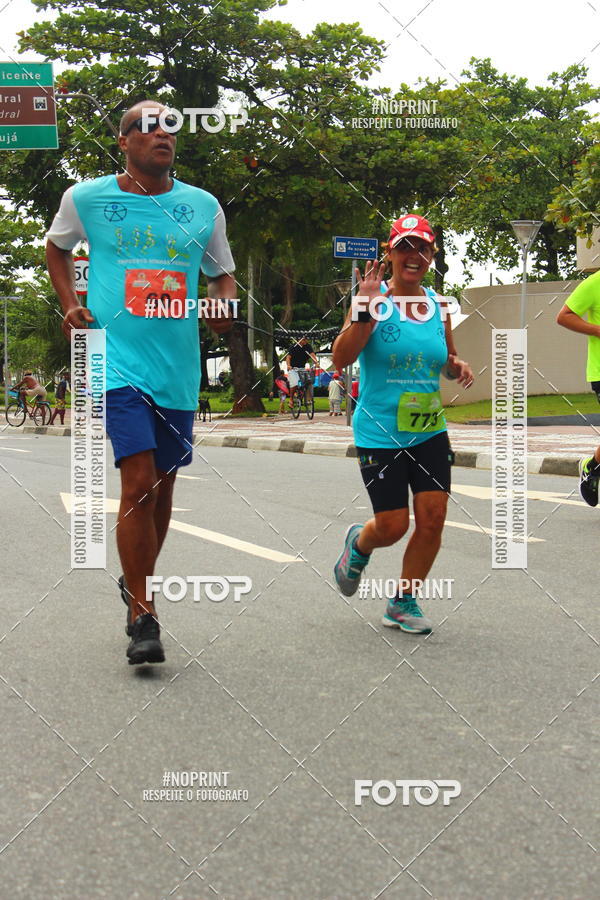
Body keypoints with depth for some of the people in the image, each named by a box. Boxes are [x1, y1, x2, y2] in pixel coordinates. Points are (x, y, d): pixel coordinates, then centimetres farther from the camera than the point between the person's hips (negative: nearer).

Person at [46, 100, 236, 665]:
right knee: (139, 482, -15)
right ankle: (141, 618, -4)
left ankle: (137, 584, 36)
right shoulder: (86, 198, 3)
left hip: (179, 367, 4)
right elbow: (57, 247, 21)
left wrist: (224, 307, -4)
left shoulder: (203, 206, 8)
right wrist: (70, 306, 7)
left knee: (162, 486, 13)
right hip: (119, 359, -4)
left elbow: (222, 274, 18)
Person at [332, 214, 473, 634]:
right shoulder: (374, 298, -8)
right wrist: (365, 308, -27)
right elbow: (341, 359, -18)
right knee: (393, 526, -2)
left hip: (430, 432, 5)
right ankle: (358, 544, 35)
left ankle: (403, 602, 19)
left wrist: (460, 367, -1)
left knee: (433, 519, -1)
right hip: (380, 434, -4)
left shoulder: (438, 305, 6)